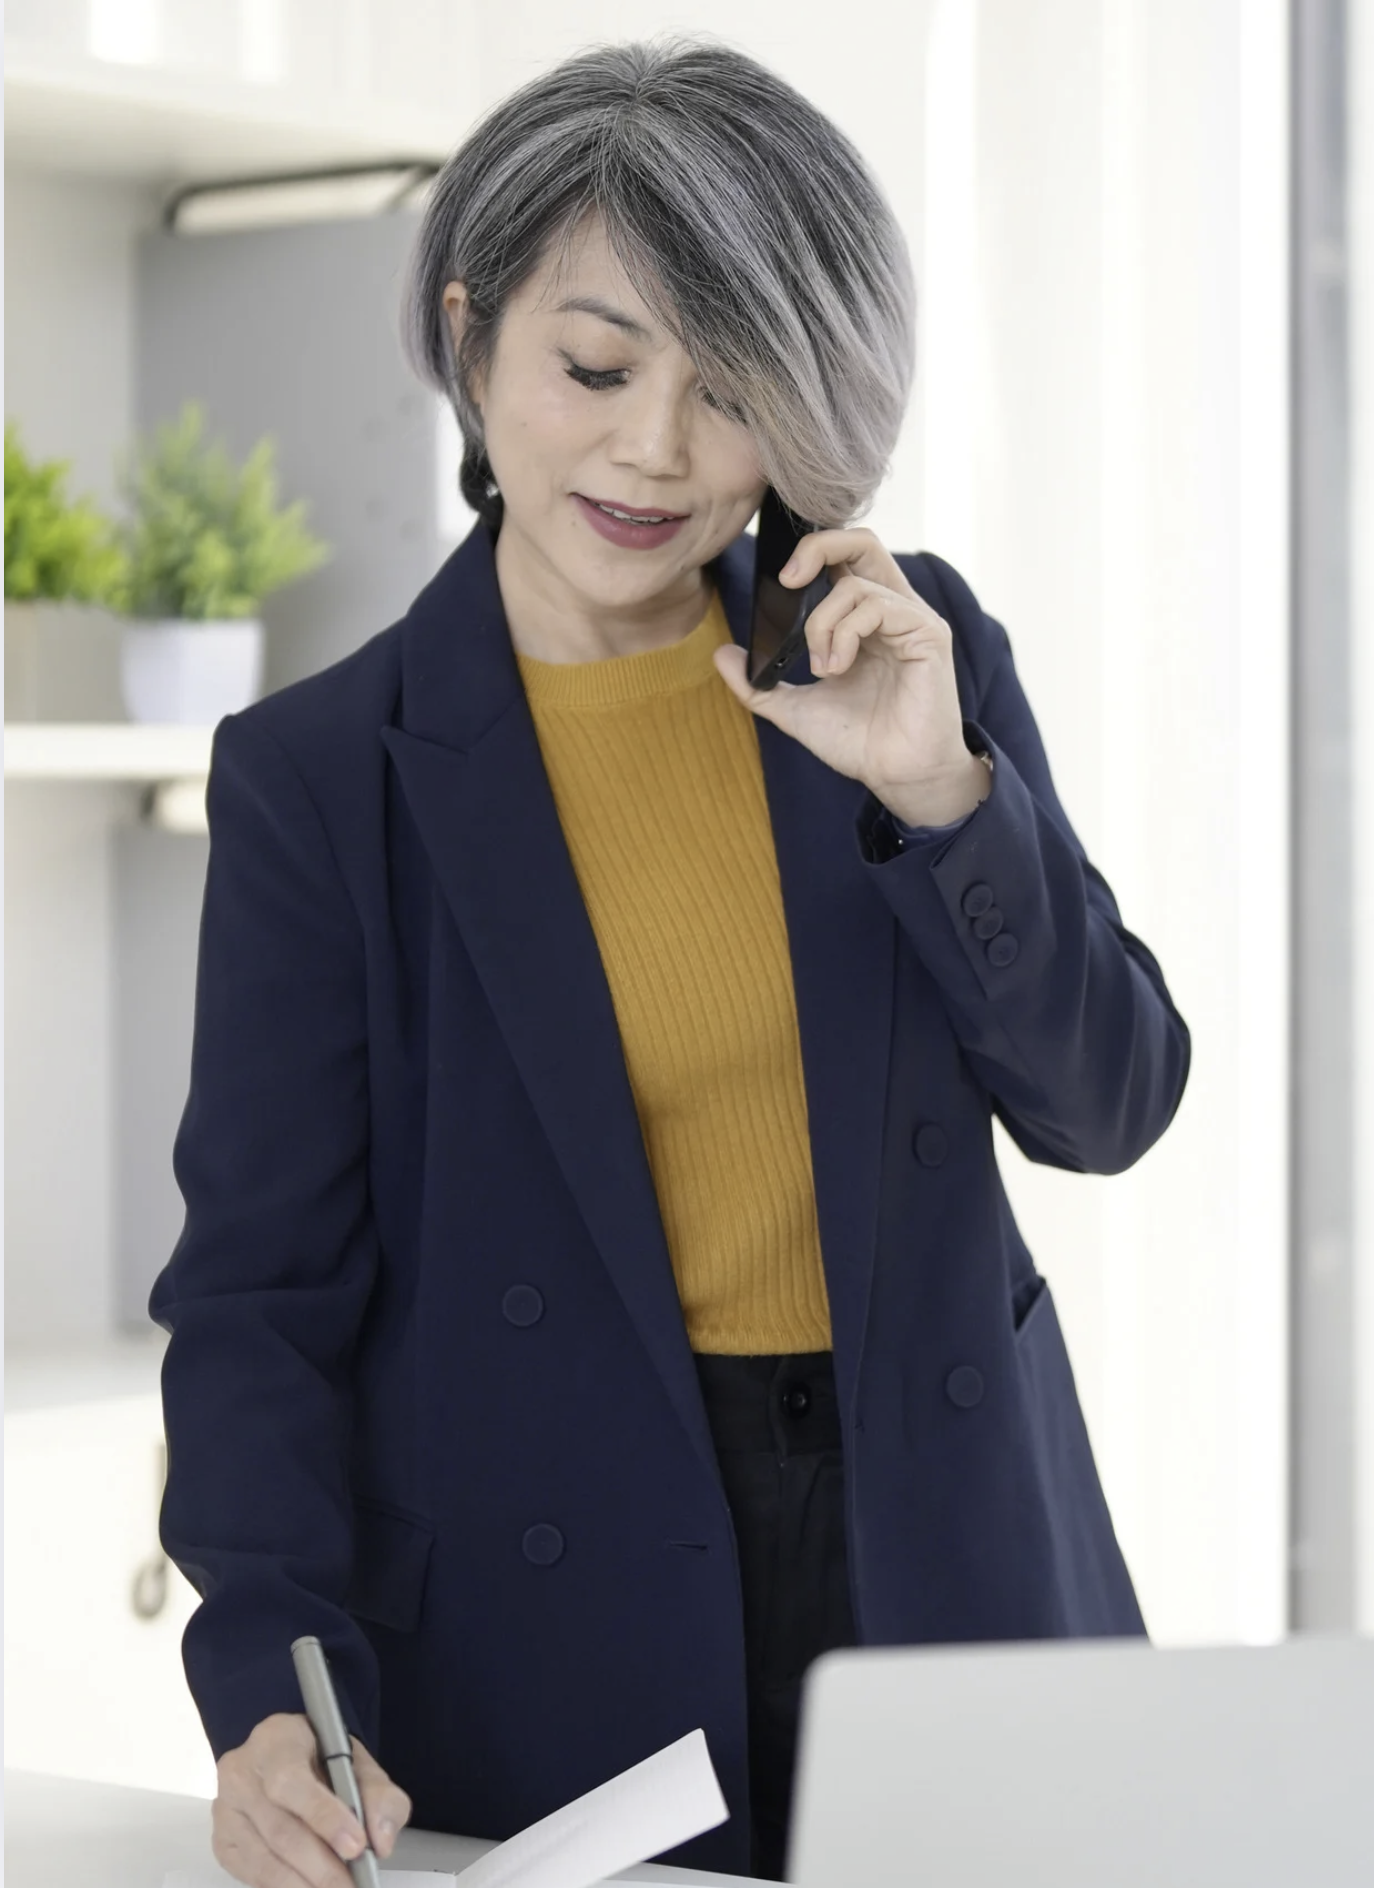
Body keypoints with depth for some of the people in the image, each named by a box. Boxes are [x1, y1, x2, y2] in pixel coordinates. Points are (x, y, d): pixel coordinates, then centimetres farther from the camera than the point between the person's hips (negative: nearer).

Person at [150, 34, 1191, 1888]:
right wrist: (274, 1690, -21)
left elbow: (1105, 1108, 1)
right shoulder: (323, 779, -5)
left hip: (949, 1575, 2)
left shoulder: (917, 652, 2)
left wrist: (941, 794, -15)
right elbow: (262, 1279, -6)